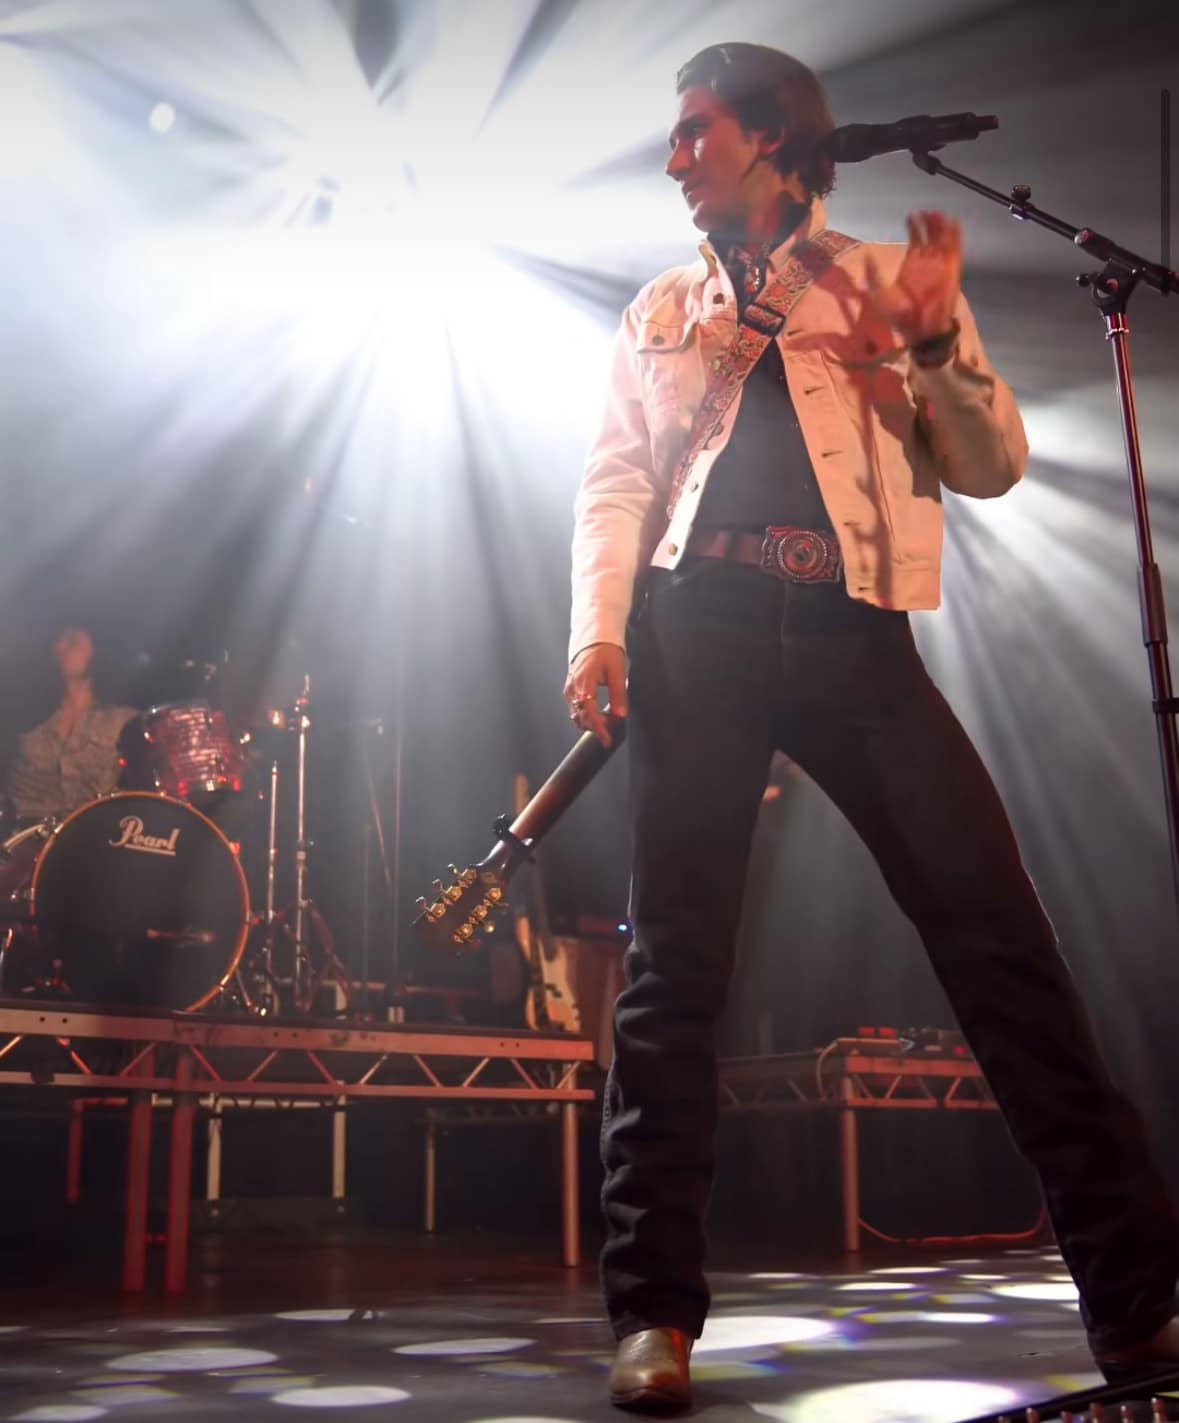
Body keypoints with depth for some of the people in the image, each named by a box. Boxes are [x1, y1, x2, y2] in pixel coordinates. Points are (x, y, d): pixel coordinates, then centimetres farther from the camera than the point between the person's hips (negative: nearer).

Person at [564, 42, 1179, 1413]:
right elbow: (615, 482, 12)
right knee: (673, 959, -5)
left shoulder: (887, 279, 16)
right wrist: (598, 632, -5)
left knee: (997, 929, -8)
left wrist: (935, 339, -6)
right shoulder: (662, 311, 21)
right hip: (697, 640, 1)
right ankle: (655, 1311, 2)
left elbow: (993, 467, 11)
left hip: (854, 639, -1)